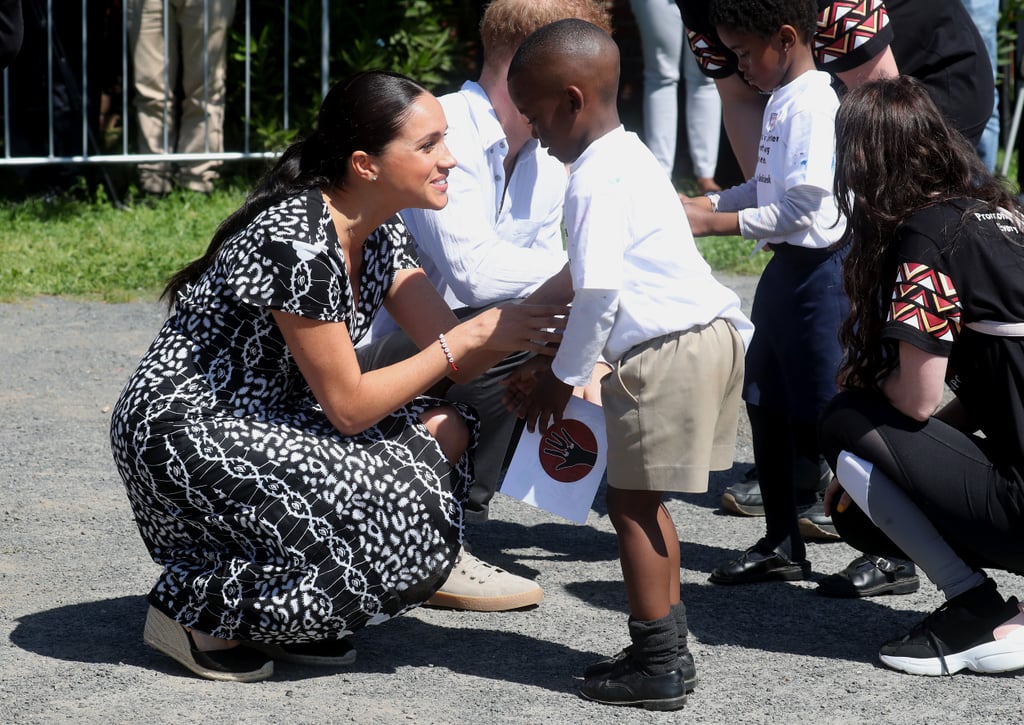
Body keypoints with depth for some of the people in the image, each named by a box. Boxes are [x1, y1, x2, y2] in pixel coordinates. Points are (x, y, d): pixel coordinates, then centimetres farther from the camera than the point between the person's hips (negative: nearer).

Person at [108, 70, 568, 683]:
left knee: (448, 432, 0)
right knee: (404, 531, -20)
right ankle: (196, 605, -3)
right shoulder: (296, 241, -25)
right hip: (184, 438, -10)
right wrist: (472, 337, -21)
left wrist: (530, 331, -17)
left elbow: (453, 358, 1)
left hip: (264, 420, 10)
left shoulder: (381, 234, 4)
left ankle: (274, 608, 5)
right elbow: (347, 406, -22)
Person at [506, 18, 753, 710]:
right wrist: (555, 362, 21)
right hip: (712, 333, 10)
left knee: (631, 502, -1)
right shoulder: (630, 158, 20)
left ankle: (657, 665, 2)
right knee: (643, 500, 19)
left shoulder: (596, 179, -12)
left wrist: (563, 376, -8)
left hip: (668, 350, -10)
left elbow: (599, 289, -21)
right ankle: (669, 646, 24)